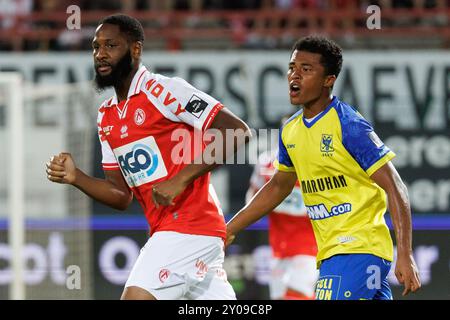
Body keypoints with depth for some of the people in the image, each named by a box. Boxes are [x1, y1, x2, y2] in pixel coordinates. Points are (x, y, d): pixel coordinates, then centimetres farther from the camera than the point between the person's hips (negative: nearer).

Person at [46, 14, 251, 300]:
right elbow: (122, 196, 17)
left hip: (187, 227, -9)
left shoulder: (162, 90, -10)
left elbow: (237, 131, -17)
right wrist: (75, 177, 0)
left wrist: (180, 180, -21)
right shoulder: (107, 117, 16)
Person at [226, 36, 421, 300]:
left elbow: (395, 189, -15)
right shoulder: (290, 131, 10)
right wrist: (230, 229, 26)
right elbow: (279, 186, 27)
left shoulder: (349, 126, -14)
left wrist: (405, 256, -22)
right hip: (330, 252, 8)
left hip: (359, 249, -8)